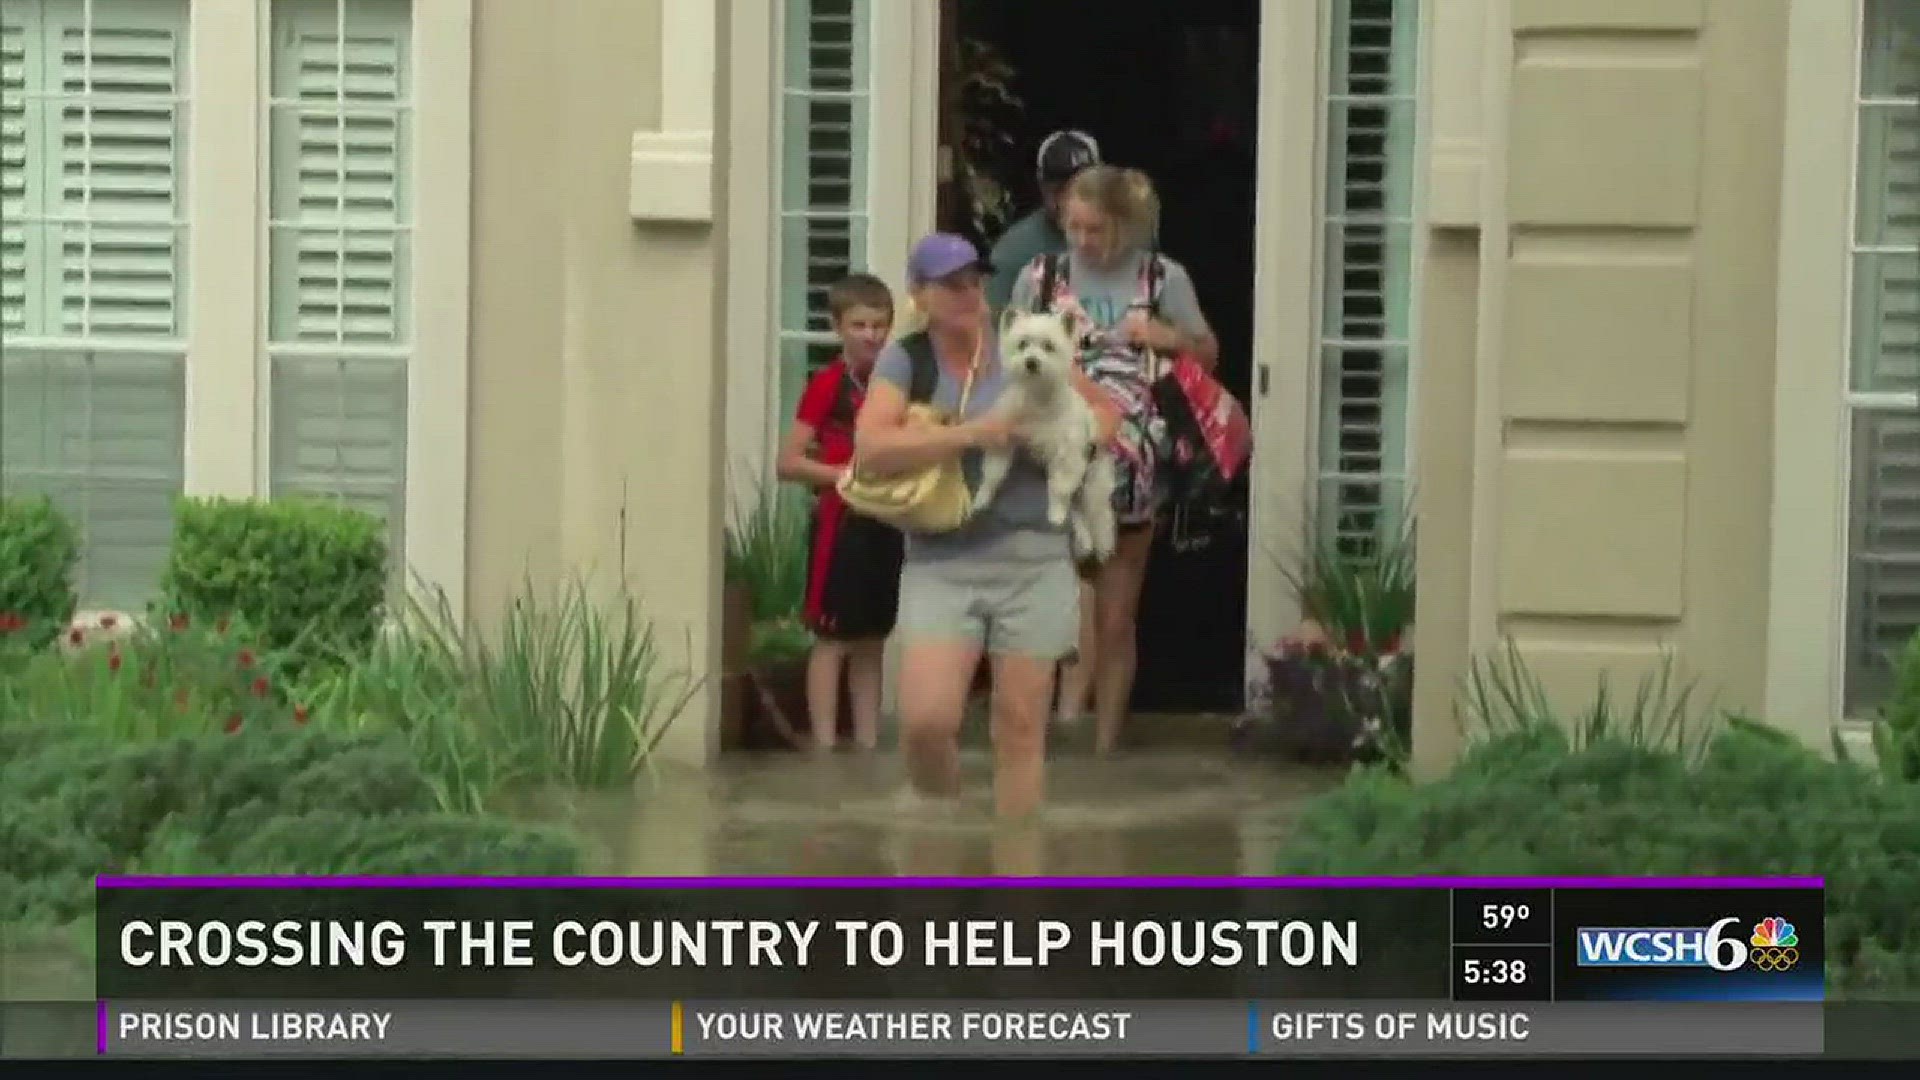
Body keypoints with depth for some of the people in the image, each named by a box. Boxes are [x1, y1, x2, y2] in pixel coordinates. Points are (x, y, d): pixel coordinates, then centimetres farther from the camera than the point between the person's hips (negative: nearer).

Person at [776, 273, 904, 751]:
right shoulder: (828, 384, -9)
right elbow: (788, 463, -13)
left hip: (887, 523, 6)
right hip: (841, 521, -6)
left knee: (872, 641, 11)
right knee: (832, 639, -2)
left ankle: (867, 745, 16)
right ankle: (824, 747, -1)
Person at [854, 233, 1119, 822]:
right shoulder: (904, 360, 1)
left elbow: (1106, 409, 16)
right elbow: (872, 447, -14)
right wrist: (971, 433, -18)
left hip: (1032, 559, 1)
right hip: (941, 561, -1)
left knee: (1020, 726, 2)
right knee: (925, 720, -13)